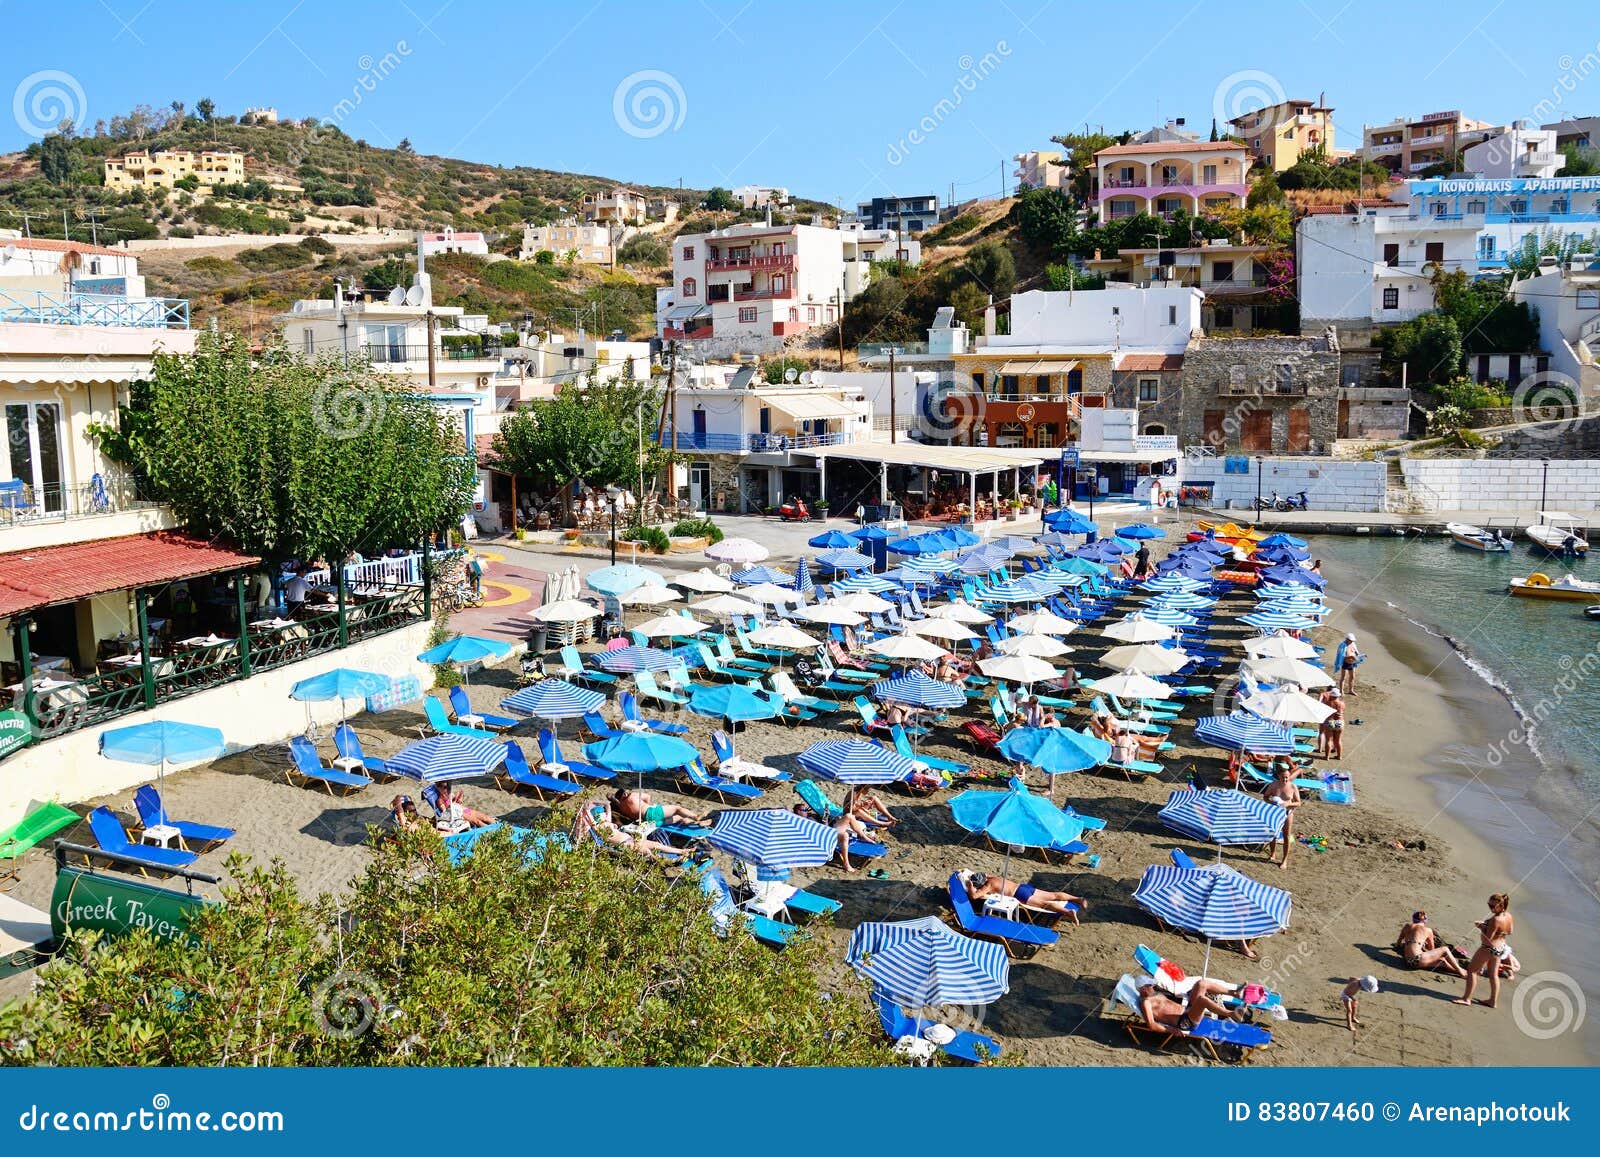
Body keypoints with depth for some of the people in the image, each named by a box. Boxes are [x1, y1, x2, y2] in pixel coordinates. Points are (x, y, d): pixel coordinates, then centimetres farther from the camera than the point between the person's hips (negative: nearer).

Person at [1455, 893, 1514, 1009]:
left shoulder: (1495, 919, -32)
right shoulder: (1508, 916, -5)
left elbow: (1488, 938, -28)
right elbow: (1509, 932, 13)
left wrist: (1481, 927, -12)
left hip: (1488, 948, -9)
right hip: (1501, 948, 9)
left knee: (1471, 970, 5)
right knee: (1493, 975, 21)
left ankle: (1467, 998, 10)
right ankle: (1493, 1001, 30)